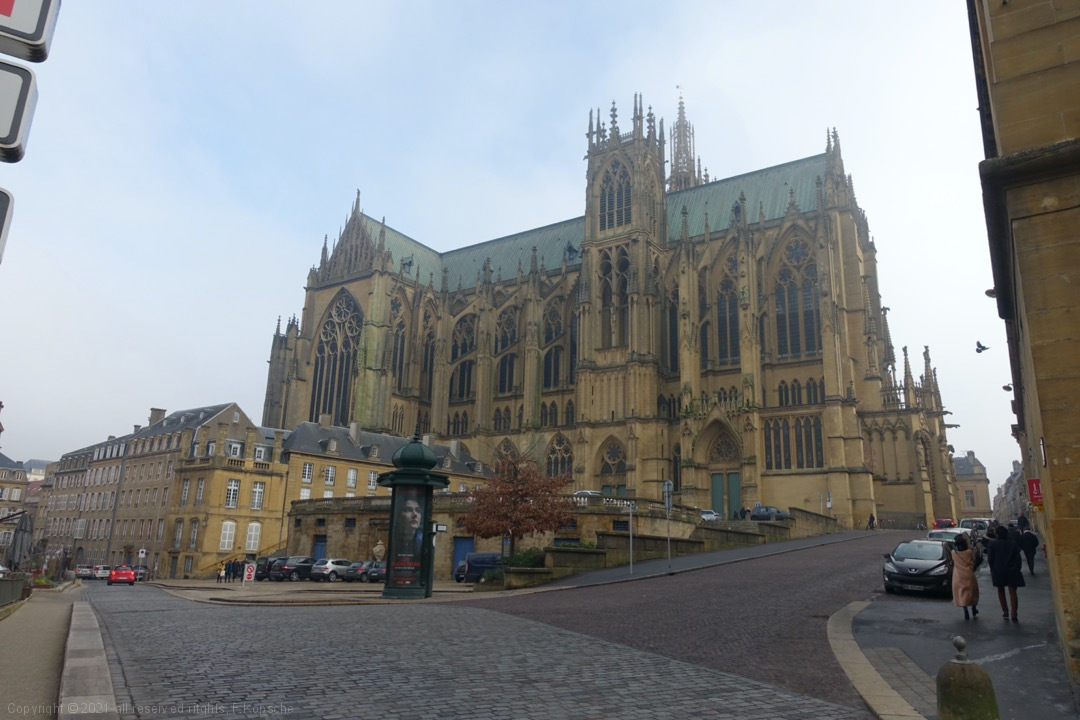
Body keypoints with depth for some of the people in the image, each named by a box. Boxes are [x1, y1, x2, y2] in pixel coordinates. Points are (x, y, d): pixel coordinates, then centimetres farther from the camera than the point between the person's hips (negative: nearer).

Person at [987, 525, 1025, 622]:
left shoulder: (993, 544, -4)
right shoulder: (1013, 544, 1)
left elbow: (990, 559, -5)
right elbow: (1018, 559, 0)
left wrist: (993, 570, 7)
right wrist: (1018, 569, 8)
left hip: (998, 571, -1)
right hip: (1012, 571, 1)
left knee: (1001, 590, 17)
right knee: (1013, 592, 1)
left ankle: (1005, 612, 15)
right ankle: (1014, 614, -6)